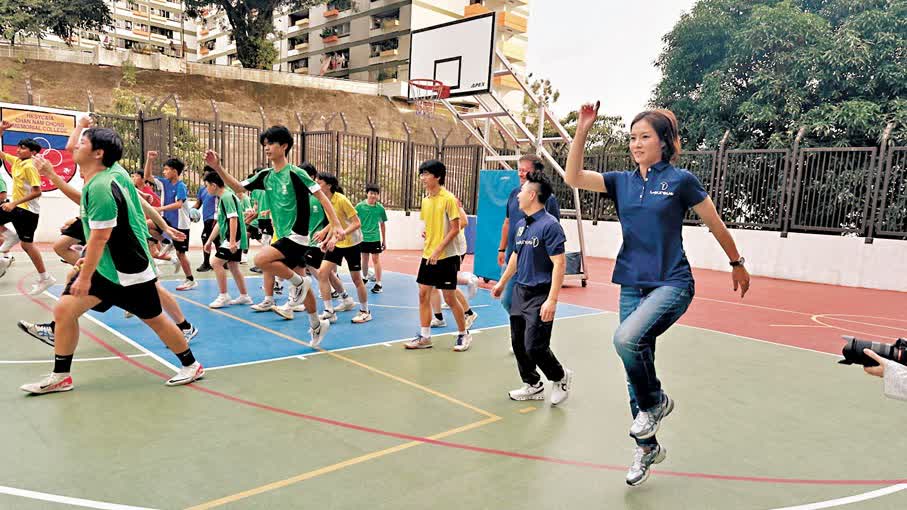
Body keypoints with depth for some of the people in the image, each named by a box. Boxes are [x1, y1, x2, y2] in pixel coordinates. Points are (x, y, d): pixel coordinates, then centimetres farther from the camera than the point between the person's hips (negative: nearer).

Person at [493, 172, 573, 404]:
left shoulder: (549, 225, -15)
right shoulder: (521, 224, 10)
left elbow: (559, 264, -19)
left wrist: (552, 300, -24)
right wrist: (502, 282, 30)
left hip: (540, 295, -8)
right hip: (519, 291, 8)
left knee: (534, 347, -7)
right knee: (518, 343, 10)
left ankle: (560, 377, 20)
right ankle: (533, 386, 27)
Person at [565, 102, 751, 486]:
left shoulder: (681, 181, -6)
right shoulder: (622, 182, 6)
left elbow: (716, 225, 4)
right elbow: (573, 177, -5)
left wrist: (737, 264, 14)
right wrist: (582, 130, -12)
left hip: (671, 284, -5)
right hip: (632, 286, 5)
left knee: (627, 338, -30)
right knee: (636, 373, 10)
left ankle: (656, 402, 1)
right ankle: (647, 448, 29)